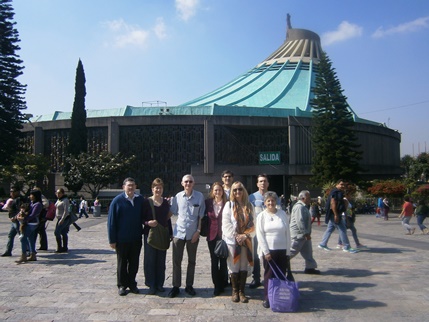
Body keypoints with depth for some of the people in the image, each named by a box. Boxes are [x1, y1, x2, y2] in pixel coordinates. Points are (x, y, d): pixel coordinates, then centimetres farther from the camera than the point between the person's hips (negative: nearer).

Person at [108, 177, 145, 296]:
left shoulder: (141, 200, 0)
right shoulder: (117, 201, -7)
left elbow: (144, 216, 8)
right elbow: (111, 221, -6)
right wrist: (112, 240, -8)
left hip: (136, 238, 3)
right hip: (122, 239, -2)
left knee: (134, 263, 12)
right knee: (122, 263, 12)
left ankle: (132, 283, 28)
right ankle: (122, 285, 25)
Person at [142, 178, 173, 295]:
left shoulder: (166, 202, 8)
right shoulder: (147, 202, -5)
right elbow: (141, 218, -1)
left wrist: (170, 233, 12)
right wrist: (147, 223, -21)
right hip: (150, 234, -3)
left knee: (161, 259, 8)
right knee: (150, 259, 0)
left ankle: (159, 284, 19)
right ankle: (151, 285, 11)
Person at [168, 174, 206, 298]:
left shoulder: (199, 196, -4)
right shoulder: (178, 197, -2)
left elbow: (201, 216, -1)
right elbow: (173, 212, 8)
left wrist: (198, 231, -5)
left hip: (193, 233, 0)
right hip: (179, 232, 1)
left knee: (192, 261, 11)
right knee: (176, 261, 4)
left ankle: (189, 285, 23)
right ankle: (176, 286, 14)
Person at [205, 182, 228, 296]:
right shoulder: (208, 202, 1)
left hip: (223, 235, -2)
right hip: (212, 236, 2)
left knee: (223, 260, 6)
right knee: (214, 261, 7)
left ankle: (222, 284, 20)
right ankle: (217, 285, 17)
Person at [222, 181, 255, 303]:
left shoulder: (249, 206, 7)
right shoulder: (229, 205, 0)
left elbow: (253, 223, 4)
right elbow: (226, 224, -6)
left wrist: (245, 235, -10)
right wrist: (236, 236, -13)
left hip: (246, 241, 2)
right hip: (232, 240, -2)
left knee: (244, 266, 5)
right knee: (234, 266, 1)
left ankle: (242, 291, 15)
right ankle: (235, 291, 15)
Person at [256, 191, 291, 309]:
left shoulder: (282, 214, 5)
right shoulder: (261, 216, 0)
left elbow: (287, 233, 6)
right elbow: (260, 235, -4)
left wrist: (288, 251, 2)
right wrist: (266, 252, -10)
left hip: (282, 250, 2)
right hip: (269, 250, -2)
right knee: (269, 275, 3)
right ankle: (267, 299, 14)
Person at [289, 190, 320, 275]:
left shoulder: (303, 207, 15)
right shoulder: (299, 207, -19)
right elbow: (299, 221, -26)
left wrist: (307, 233, 20)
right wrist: (306, 233, -24)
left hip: (303, 234, 11)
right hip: (298, 234, -11)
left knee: (308, 252, 11)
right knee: (292, 251, -3)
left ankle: (310, 267, 17)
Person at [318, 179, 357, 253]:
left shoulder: (339, 192, 18)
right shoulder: (335, 192, -15)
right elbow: (333, 203, -23)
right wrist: (336, 215, -27)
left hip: (335, 214, 11)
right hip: (335, 214, -11)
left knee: (330, 229, 14)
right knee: (342, 230, -5)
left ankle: (323, 244, 20)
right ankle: (346, 247, 1)